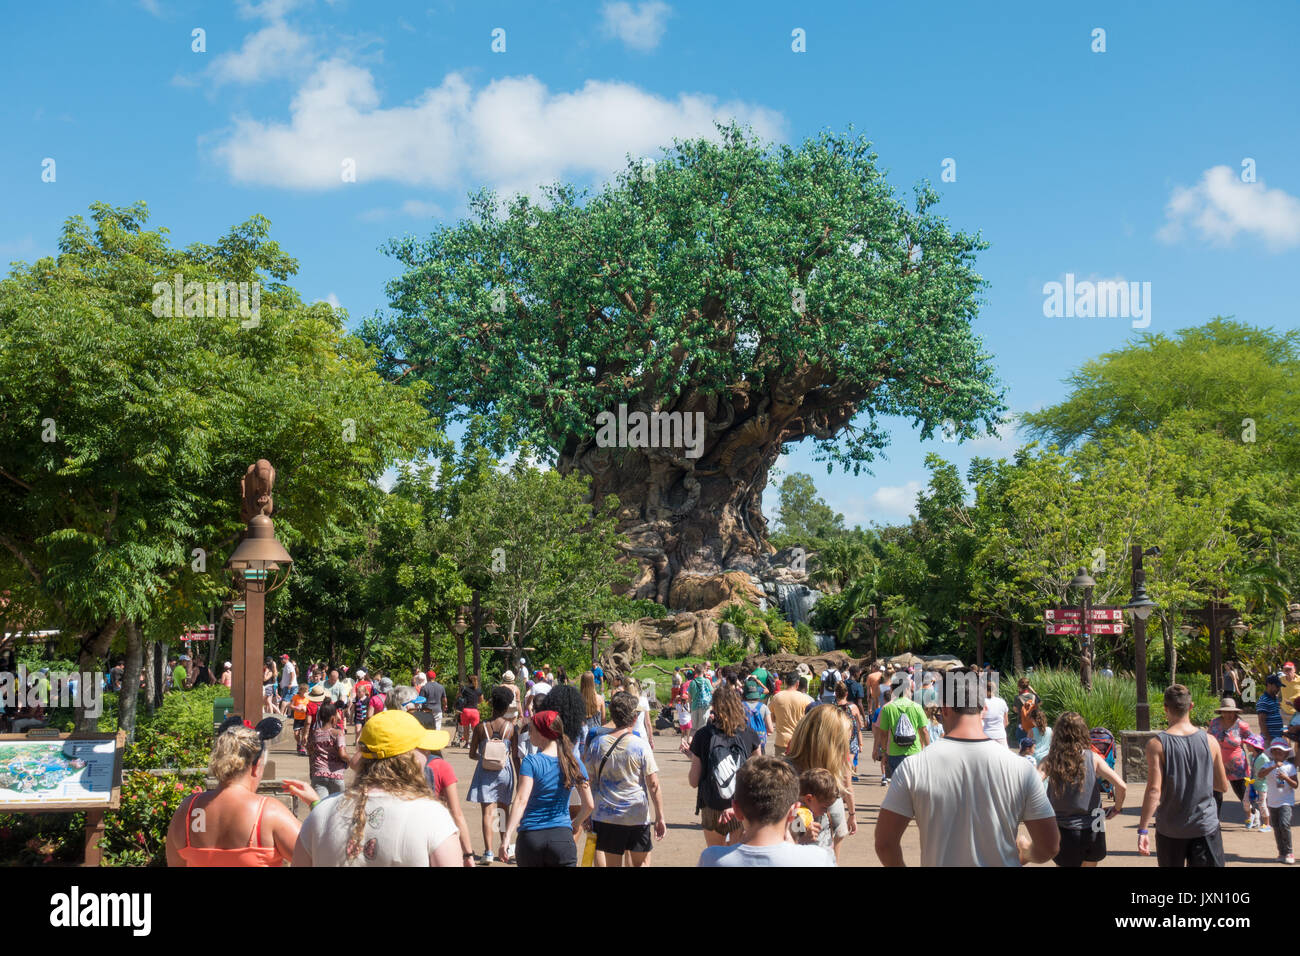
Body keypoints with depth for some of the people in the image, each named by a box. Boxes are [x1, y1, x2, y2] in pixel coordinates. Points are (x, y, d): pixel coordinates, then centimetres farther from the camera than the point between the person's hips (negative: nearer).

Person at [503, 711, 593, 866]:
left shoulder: (530, 762, -7)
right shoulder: (574, 763, 3)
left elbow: (521, 801, -17)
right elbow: (589, 805, 5)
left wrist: (507, 836, -20)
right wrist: (576, 823, 24)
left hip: (530, 837, -1)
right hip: (562, 836, 2)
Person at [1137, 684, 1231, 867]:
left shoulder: (1157, 744, -11)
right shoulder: (1210, 741, -3)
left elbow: (1154, 790, -16)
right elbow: (1223, 786, 5)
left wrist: (1143, 829, -12)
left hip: (1170, 830, -1)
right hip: (1205, 827, 1)